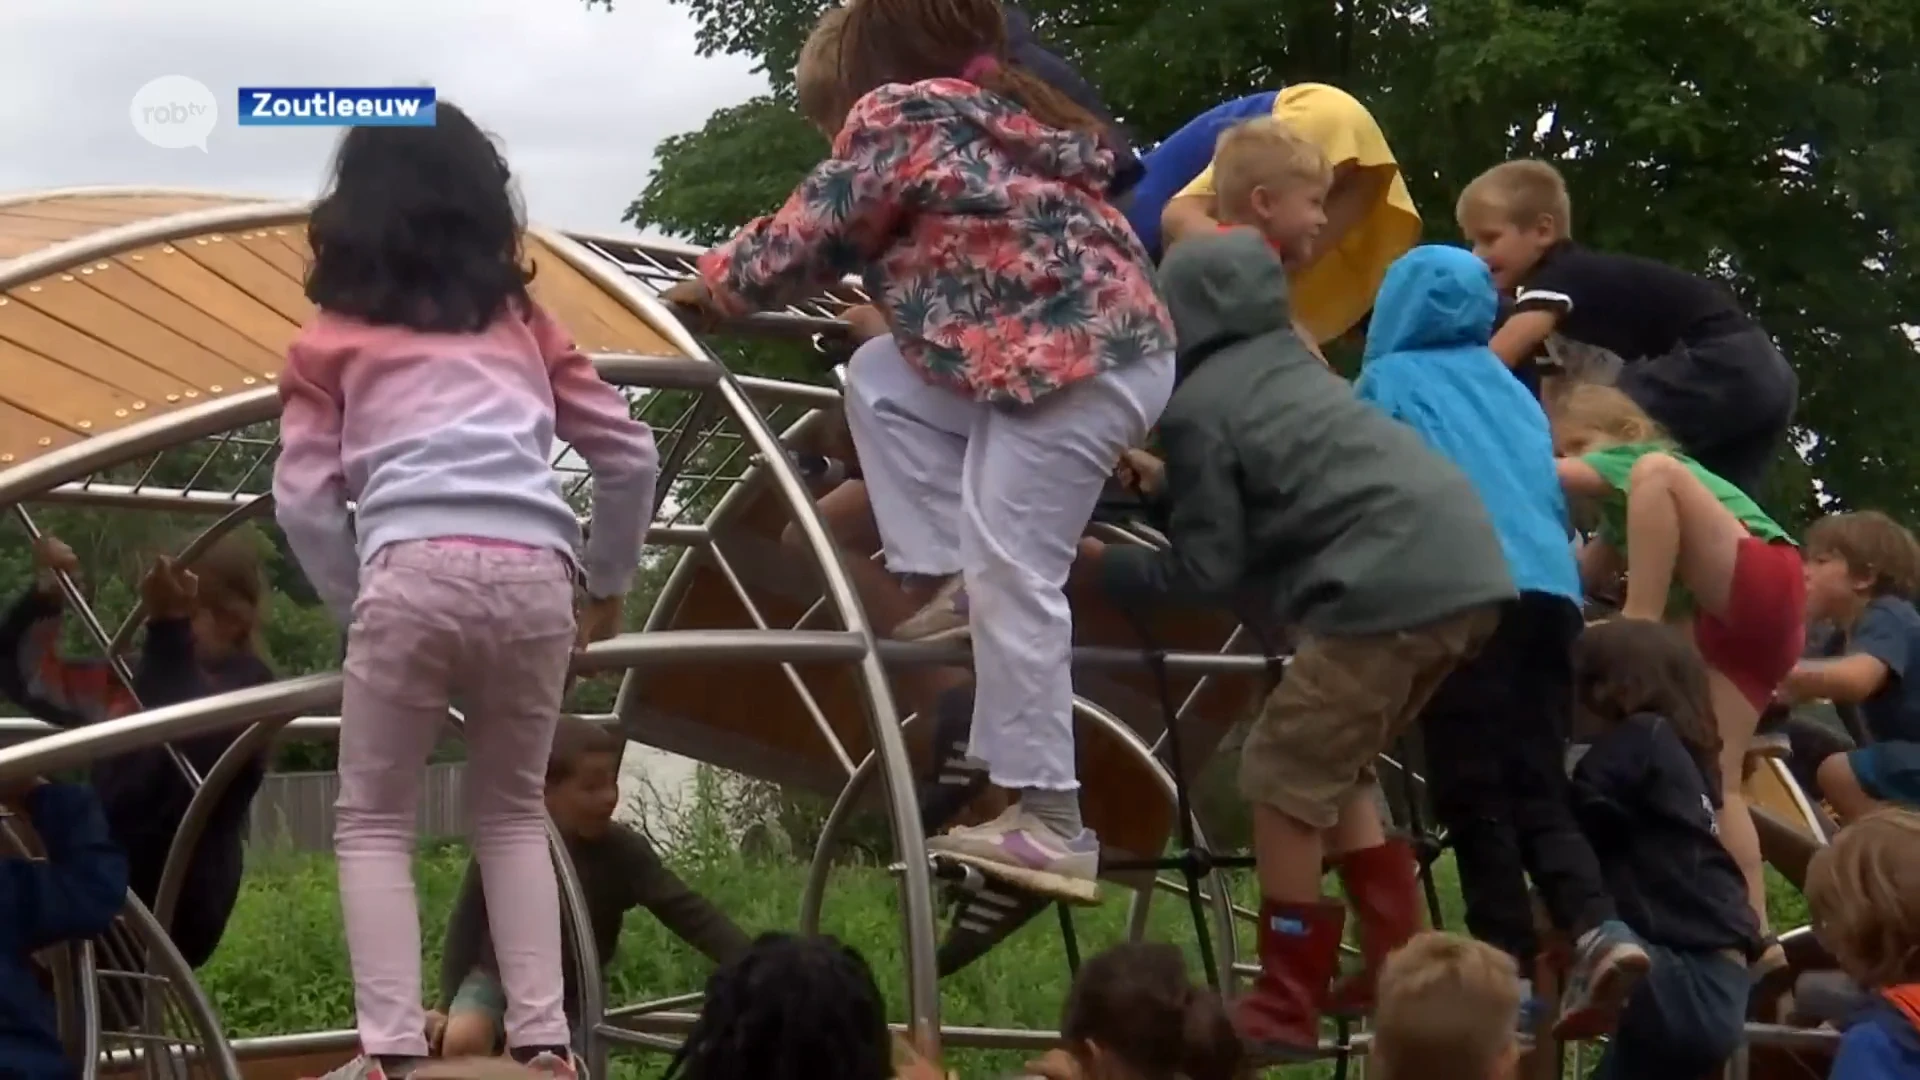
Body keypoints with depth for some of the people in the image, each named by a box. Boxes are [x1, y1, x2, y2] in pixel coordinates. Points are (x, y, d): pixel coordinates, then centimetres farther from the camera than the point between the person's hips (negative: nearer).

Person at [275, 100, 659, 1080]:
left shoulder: (334, 338, 17)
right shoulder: (522, 322, 24)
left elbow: (303, 498, 8)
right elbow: (629, 454, 22)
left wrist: (357, 604, 18)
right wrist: (609, 581, 33)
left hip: (415, 573, -3)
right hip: (533, 575, 3)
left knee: (373, 821, 12)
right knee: (514, 811, 21)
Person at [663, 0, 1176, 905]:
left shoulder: (899, 115, -1)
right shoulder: (1022, 114, 22)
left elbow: (806, 242, 4)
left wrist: (713, 282, 20)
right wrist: (887, 296, 36)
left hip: (1073, 368, -9)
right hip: (1106, 349, 10)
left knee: (1010, 577, -8)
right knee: (880, 376, 16)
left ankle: (1050, 821, -8)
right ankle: (953, 584, 8)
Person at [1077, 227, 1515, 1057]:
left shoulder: (1198, 406, -1)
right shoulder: (1291, 365, 23)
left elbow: (1204, 571, -1)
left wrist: (1102, 567, 13)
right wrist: (1172, 483, 44)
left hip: (1391, 588, -9)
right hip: (1466, 569, 9)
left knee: (1284, 777, 1)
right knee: (1334, 768, 22)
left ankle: (1286, 1008, 4)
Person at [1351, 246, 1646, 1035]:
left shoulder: (1389, 380, 12)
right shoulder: (1511, 389, 27)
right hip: (1549, 589, 5)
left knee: (1475, 790, -2)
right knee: (1537, 785, 7)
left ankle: (1512, 966, -6)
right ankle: (1597, 929, -13)